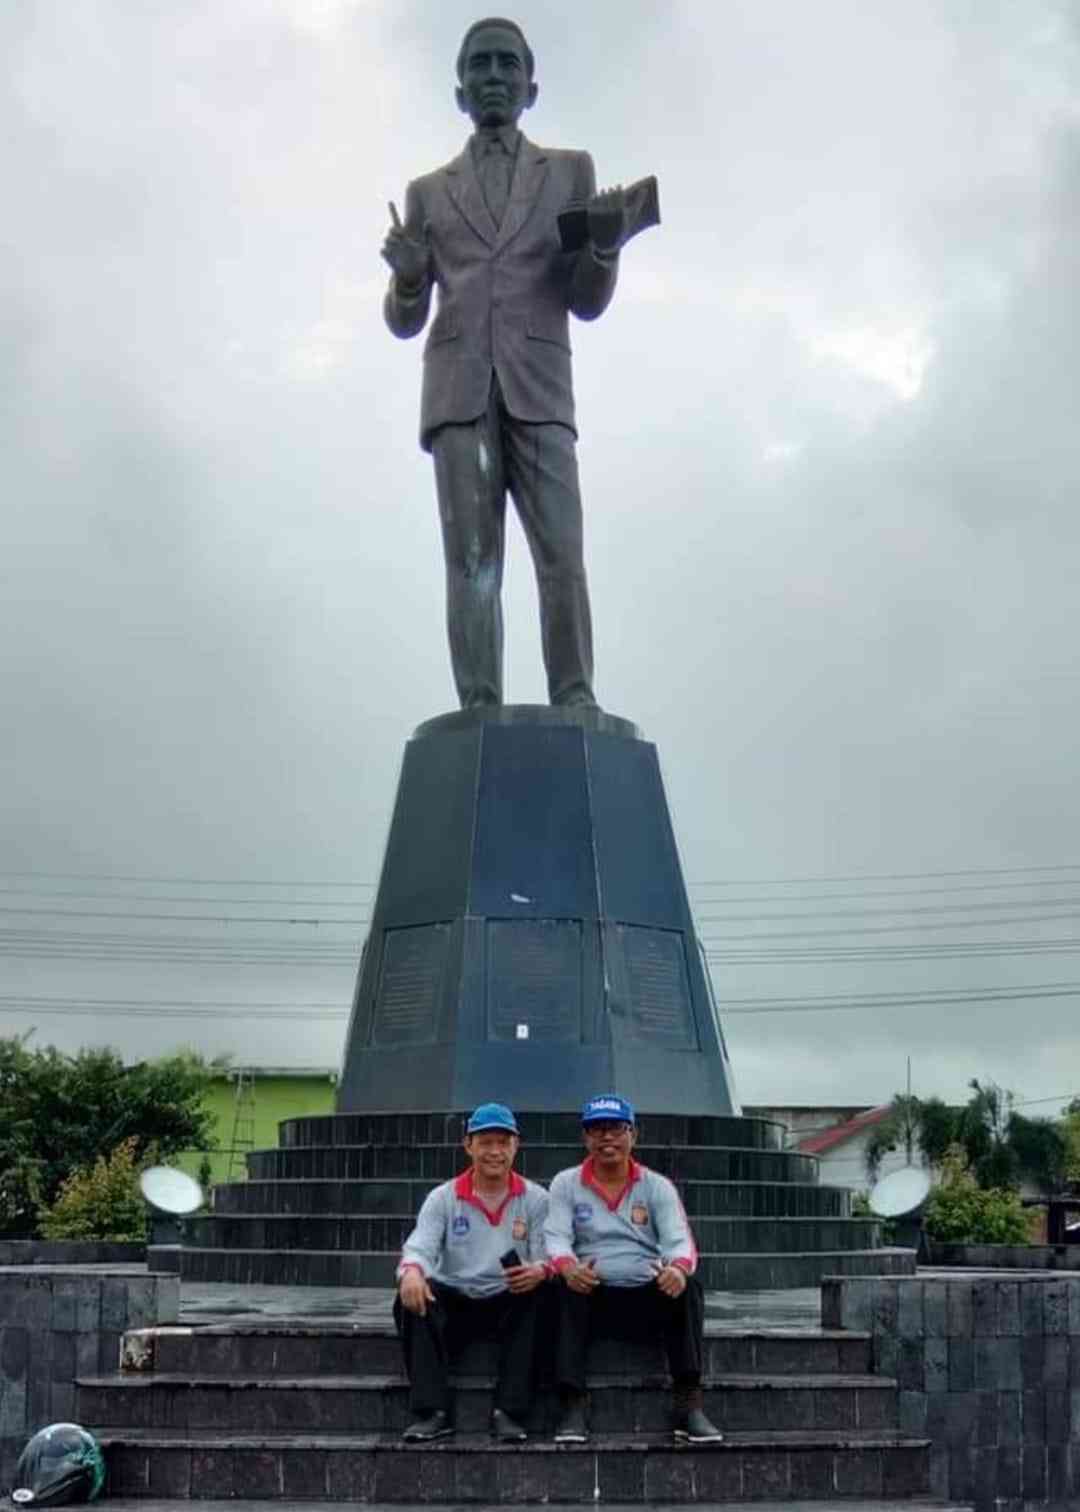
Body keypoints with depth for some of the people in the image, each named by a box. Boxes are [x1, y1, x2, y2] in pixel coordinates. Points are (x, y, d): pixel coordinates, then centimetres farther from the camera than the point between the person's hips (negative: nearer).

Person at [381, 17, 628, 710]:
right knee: (472, 557, -12)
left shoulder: (572, 171, 17)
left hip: (536, 387, -1)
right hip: (458, 386, 1)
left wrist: (607, 242, -14)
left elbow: (587, 301, 9)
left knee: (562, 553, -15)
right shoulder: (427, 192, 20)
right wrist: (408, 278, -9)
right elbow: (404, 320, 15)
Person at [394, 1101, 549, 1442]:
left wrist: (540, 1271, -32)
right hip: (454, 1300, 1)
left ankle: (508, 1412, -31)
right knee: (411, 1298, -29)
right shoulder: (442, 1198, 4)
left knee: (537, 1299, -33)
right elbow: (421, 1246, -10)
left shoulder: (535, 1199, 4)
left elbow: (547, 1257, -4)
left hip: (509, 1302, -1)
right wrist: (411, 1270, -36)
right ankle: (432, 1412, -31)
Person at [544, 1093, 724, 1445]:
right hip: (593, 1297, -1)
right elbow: (556, 1237, -6)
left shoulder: (657, 1186, 7)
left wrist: (679, 1268, -32)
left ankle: (689, 1405, -27)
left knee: (688, 1286, -29)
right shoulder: (566, 1184, 7)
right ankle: (573, 1407, -33)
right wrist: (567, 1266, -31)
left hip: (649, 1299, 1)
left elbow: (679, 1240, -6)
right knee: (569, 1293, -33)